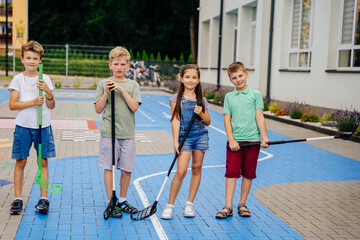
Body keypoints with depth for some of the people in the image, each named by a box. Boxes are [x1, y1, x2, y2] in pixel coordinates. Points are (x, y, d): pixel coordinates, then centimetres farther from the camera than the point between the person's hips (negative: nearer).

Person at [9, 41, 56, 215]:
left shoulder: (45, 79, 5)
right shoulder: (18, 79, 1)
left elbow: (51, 106, 4)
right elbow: (12, 104, -6)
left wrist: (49, 93, -14)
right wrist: (33, 102, -16)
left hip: (43, 126, 1)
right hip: (23, 126, -1)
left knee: (43, 161, 3)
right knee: (20, 162, 2)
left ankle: (43, 199, 10)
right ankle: (18, 199, 12)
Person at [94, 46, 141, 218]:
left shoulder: (133, 85, 7)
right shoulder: (103, 84, 4)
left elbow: (134, 107, -6)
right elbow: (98, 109, 1)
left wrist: (122, 90, -12)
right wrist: (106, 92, -10)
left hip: (128, 134, 2)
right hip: (108, 132, -1)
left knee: (127, 170, 6)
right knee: (109, 167, 1)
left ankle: (122, 201, 24)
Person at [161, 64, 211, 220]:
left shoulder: (201, 100, 7)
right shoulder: (176, 99, 0)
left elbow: (208, 122, 10)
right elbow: (176, 120, -7)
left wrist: (201, 113, -10)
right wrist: (175, 141, -15)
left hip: (201, 136, 3)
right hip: (184, 137, -3)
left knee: (196, 169, 6)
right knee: (181, 171, -11)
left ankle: (189, 204, 18)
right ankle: (170, 205, 1)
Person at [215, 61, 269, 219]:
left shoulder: (255, 94, 4)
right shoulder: (229, 97, 7)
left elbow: (259, 117, 1)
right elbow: (227, 120, 3)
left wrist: (265, 138, -7)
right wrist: (231, 140, -8)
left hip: (252, 141, 0)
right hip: (234, 141, 0)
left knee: (248, 174, 7)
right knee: (231, 173, -3)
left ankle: (242, 204, 20)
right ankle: (228, 206, 2)